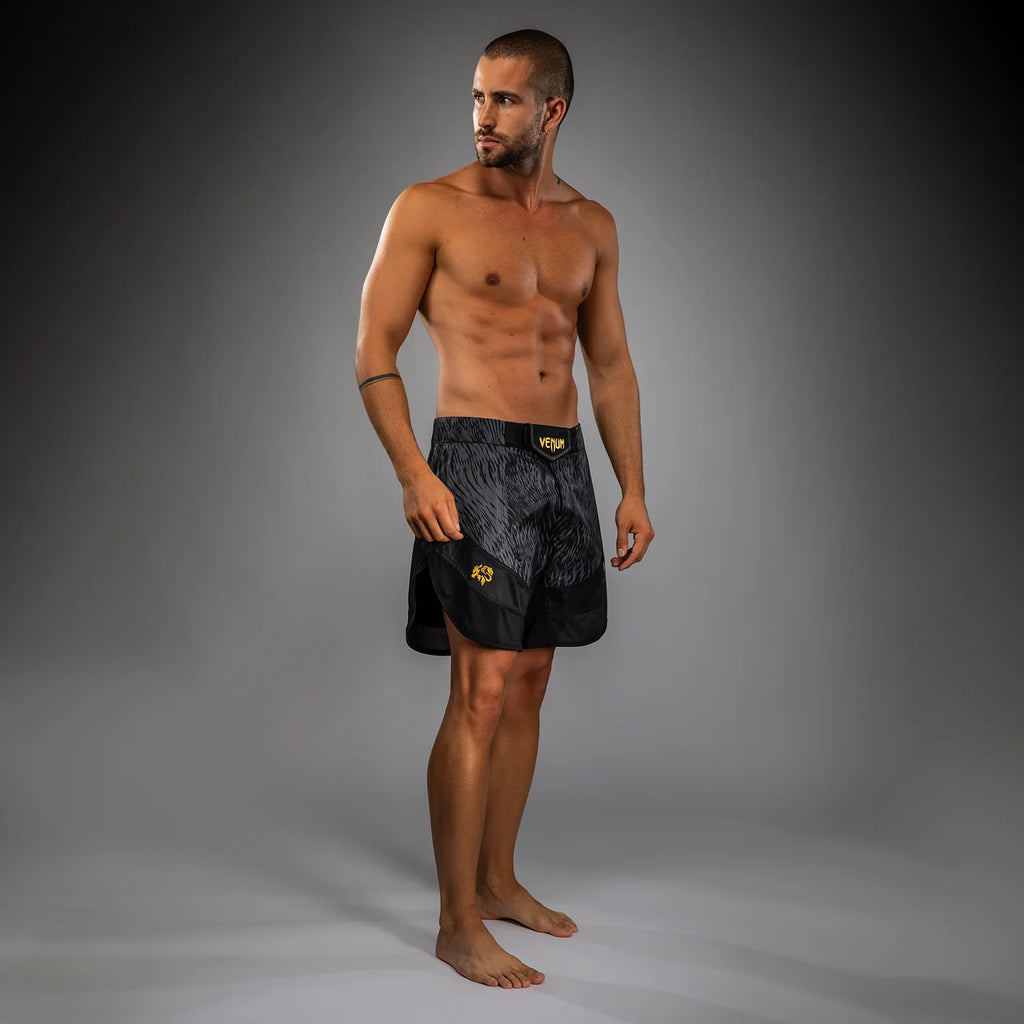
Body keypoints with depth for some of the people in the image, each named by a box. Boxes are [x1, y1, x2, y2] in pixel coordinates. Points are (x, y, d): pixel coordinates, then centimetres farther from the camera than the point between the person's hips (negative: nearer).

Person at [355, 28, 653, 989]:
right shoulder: (429, 209, -1)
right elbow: (373, 351, -4)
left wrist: (633, 487, 10)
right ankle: (458, 924, 1)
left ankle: (497, 880, 27)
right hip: (475, 459, -5)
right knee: (482, 691, -9)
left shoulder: (591, 226, 13)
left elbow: (611, 363, 17)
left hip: (564, 467, 6)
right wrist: (412, 471, -17)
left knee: (527, 685, 12)